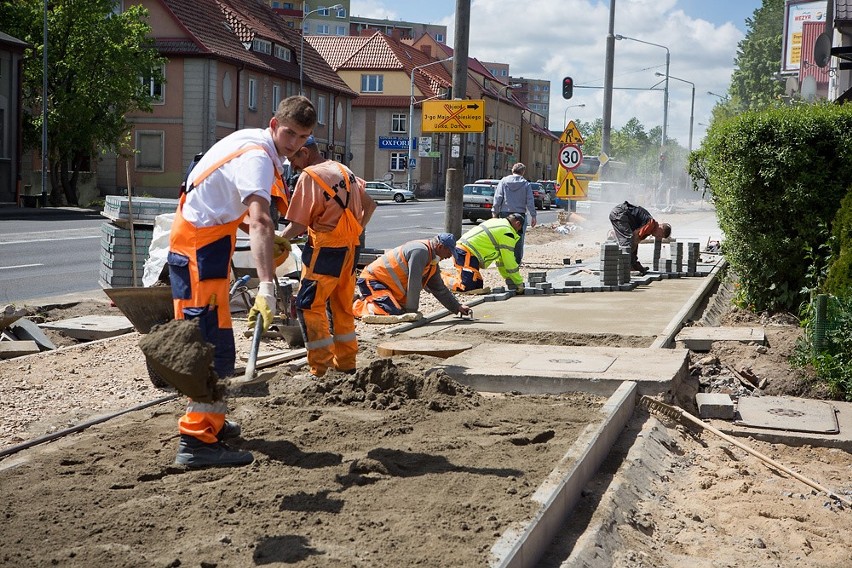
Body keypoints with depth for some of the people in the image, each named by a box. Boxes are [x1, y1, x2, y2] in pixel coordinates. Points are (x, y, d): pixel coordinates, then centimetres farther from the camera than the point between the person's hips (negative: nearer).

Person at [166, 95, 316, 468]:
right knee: (212, 344, -13)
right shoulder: (257, 157, -21)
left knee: (213, 341, 19)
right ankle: (197, 443, -14)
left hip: (204, 246, 11)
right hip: (200, 251, -11)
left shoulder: (253, 143, 11)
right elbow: (259, 222, -38)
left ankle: (211, 421, 32)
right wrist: (267, 287, -49)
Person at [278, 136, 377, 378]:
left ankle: (321, 369, -5)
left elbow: (297, 226, -14)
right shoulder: (343, 170, 13)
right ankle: (346, 363, 23)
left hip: (326, 249, -8)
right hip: (351, 248, 8)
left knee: (309, 306, -2)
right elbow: (370, 204, 21)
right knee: (342, 306, 16)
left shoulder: (309, 177, -12)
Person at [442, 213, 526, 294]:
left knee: (478, 285, 9)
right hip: (467, 253, -10)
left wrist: (509, 279, 26)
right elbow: (510, 261, -6)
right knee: (468, 287, -20)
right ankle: (441, 278, -13)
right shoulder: (507, 232, -7)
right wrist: (519, 283, 3)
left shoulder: (498, 223, 24)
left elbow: (501, 259, 28)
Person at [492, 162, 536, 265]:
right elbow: (530, 201, 0)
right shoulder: (526, 184, 1)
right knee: (518, 240, 7)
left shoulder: (503, 181, 2)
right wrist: (533, 216, 4)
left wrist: (495, 212, 1)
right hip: (520, 214, -1)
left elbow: (498, 198, -2)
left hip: (505, 214, 1)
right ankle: (517, 261, 7)